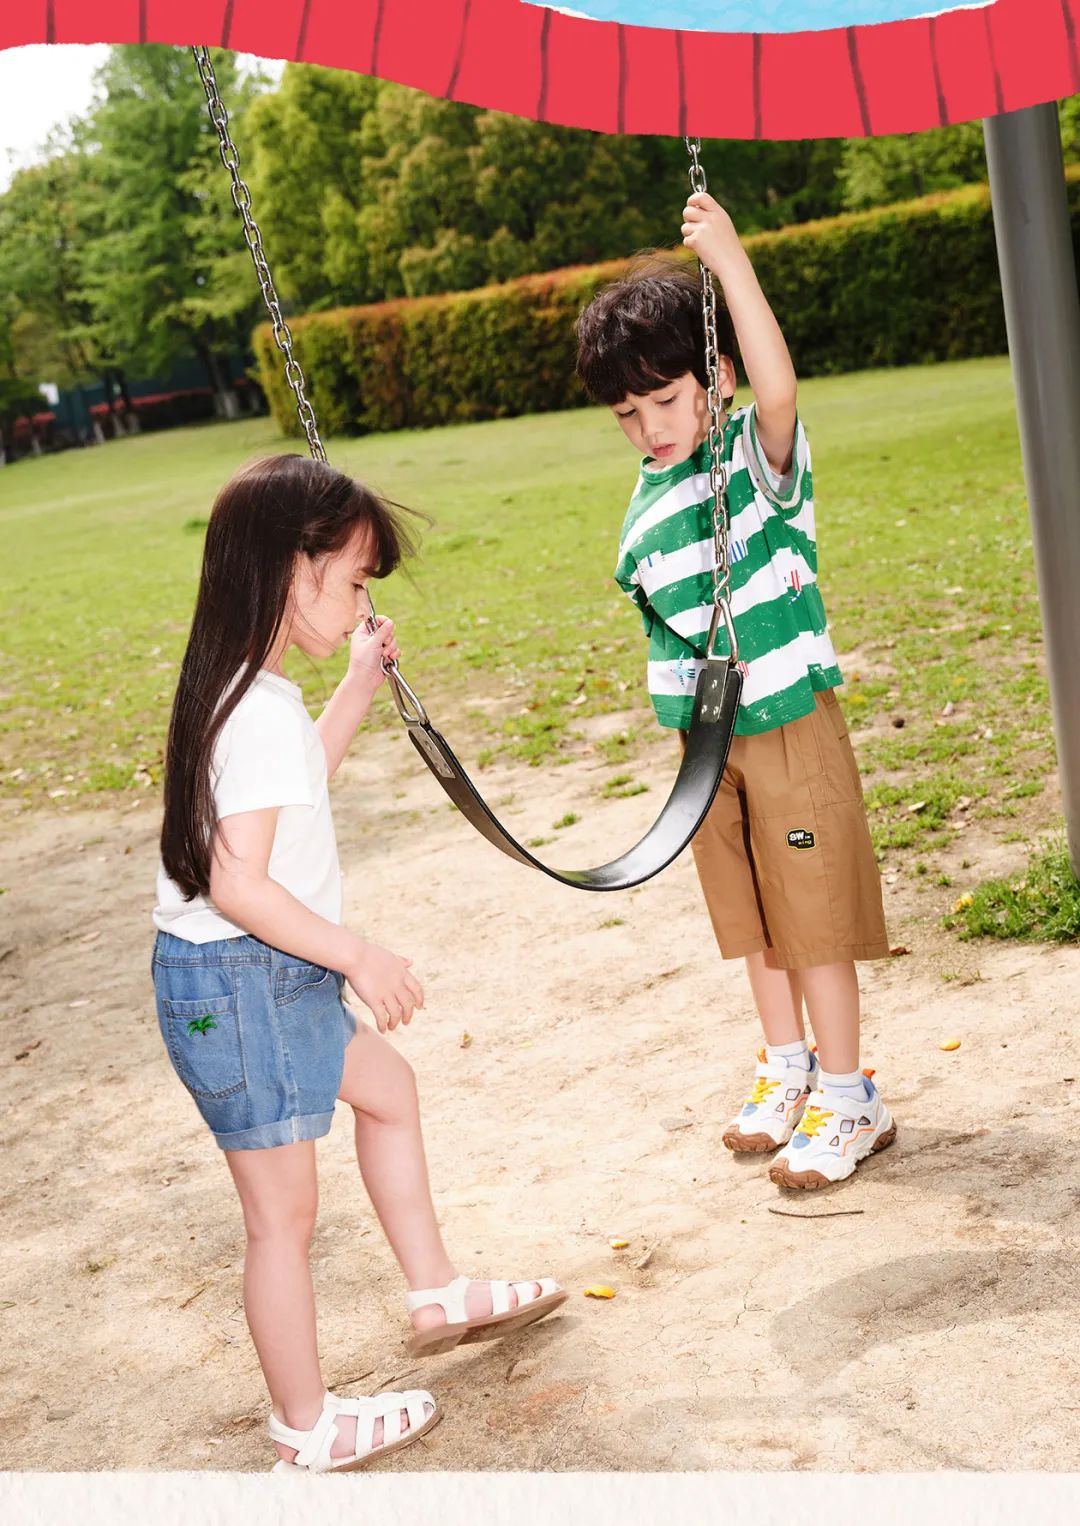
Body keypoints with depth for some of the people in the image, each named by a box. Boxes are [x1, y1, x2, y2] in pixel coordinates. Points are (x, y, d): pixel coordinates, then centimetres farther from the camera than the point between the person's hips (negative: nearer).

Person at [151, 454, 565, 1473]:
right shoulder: (260, 712, -25)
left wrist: (360, 685, 20)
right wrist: (358, 956, -21)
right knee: (283, 1211, 3)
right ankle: (307, 1428, 20)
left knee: (387, 1088, 27)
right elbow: (237, 884, -29)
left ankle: (437, 1294, 43)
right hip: (238, 981, -11)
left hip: (270, 976, 11)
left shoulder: (248, 693, 6)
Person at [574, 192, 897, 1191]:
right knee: (751, 913, 17)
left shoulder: (761, 454, -14)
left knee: (814, 911, 2)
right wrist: (685, 715, 16)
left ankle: (848, 1098, 15)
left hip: (790, 723, -7)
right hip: (705, 737, 7)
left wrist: (730, 259, -44)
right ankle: (788, 1068, 35)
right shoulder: (648, 494, 6)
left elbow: (779, 386, -37)